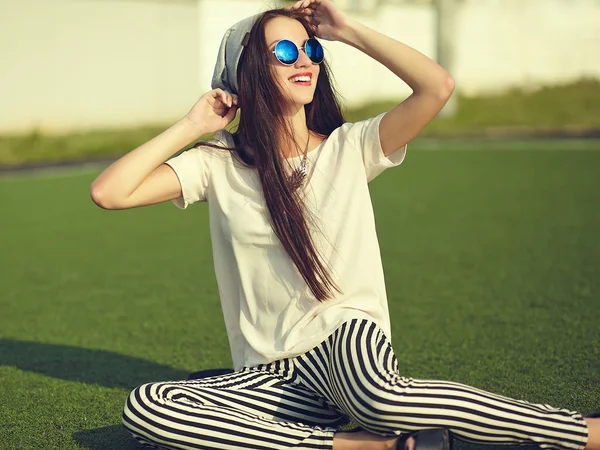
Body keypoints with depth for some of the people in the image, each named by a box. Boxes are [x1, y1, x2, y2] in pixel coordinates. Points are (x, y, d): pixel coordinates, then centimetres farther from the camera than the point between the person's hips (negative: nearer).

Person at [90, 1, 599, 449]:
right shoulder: (219, 163, 4)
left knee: (379, 399, -41)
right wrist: (191, 127, -2)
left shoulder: (348, 148, 4)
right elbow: (108, 193, -6)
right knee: (144, 409, -27)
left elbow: (438, 87, -11)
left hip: (347, 336, -2)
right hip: (269, 374, 3)